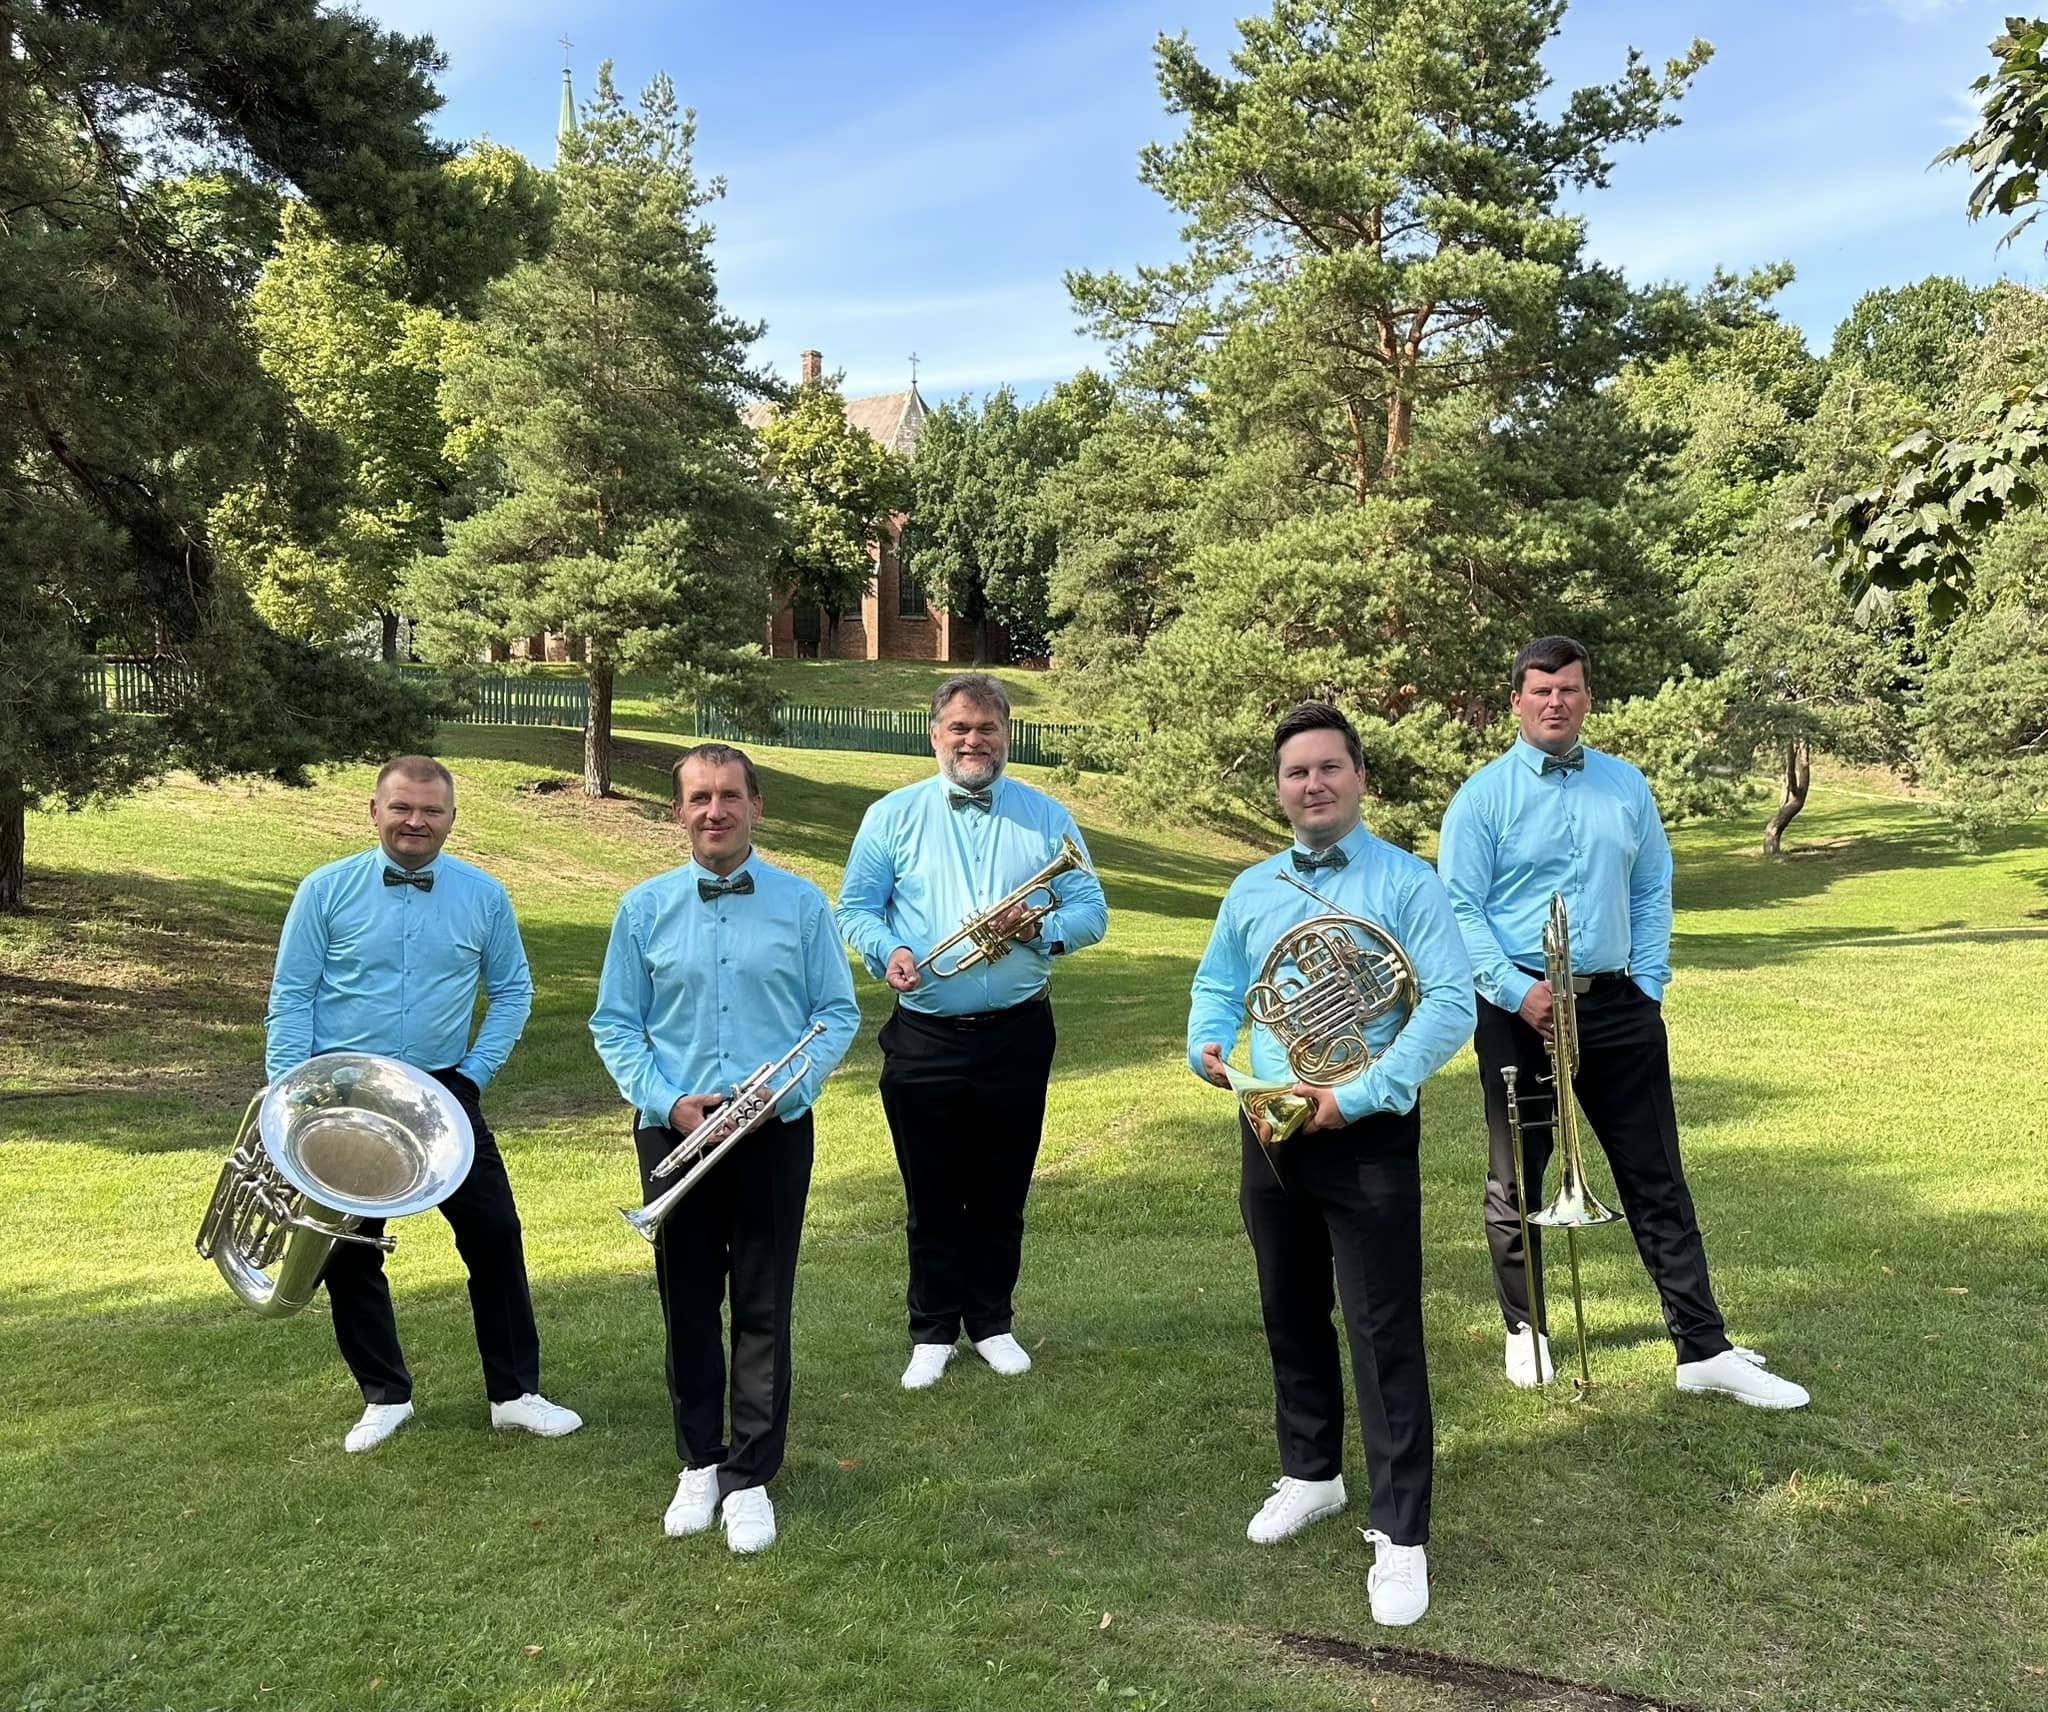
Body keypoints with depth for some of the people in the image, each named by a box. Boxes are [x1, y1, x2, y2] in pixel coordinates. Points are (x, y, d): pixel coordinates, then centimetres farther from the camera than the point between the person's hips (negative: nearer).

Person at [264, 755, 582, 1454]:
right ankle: (385, 1396, 26)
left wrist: (475, 1072, -2)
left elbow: (512, 990, 8)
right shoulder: (326, 891, -3)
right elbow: (290, 998, -2)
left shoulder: (483, 896, 0)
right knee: (350, 1253, 8)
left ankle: (515, 1392, 13)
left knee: (496, 1236, 0)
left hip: (444, 1094, 1)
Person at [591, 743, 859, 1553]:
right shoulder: (644, 908, 3)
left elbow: (838, 1013, 2)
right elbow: (614, 1026, 4)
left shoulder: (802, 904, 0)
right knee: (687, 1303, 11)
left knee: (762, 1306, 5)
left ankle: (750, 1477, 17)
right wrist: (667, 1101, -10)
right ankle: (699, 1462, 28)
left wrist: (786, 1088, -13)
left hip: (775, 1131, -1)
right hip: (672, 1132, 1)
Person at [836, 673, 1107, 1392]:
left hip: (1016, 1036, 1)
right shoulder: (893, 815, 3)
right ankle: (932, 1331, 24)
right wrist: (888, 950, -19)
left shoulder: (1046, 817, 4)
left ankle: (992, 1323, 29)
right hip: (923, 1040, 0)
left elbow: (1092, 911, 2)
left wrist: (1039, 928, -18)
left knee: (1003, 1191, 12)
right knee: (931, 1194, 8)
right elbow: (854, 909, 2)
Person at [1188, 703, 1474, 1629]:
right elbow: (1216, 984, 18)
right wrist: (1207, 1046, -5)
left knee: (1384, 1330, -3)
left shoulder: (1407, 882, -7)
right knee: (1291, 1314, 17)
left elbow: (1451, 1005, -14)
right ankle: (1310, 1474, 37)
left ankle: (1401, 1535, 6)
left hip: (1368, 1135, -5)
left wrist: (1359, 1096, -21)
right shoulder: (1250, 890, 10)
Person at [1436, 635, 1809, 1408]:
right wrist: (1517, 990, -18)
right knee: (1515, 1178, 9)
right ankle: (1525, 1330, 27)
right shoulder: (1483, 795, -4)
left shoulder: (1626, 786, 9)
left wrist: (1648, 984, 3)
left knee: (1656, 1177, 5)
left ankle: (1704, 1349, 11)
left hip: (1617, 1006, 3)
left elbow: (1653, 890, 13)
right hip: (1519, 1008, -3)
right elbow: (1459, 909, -8)